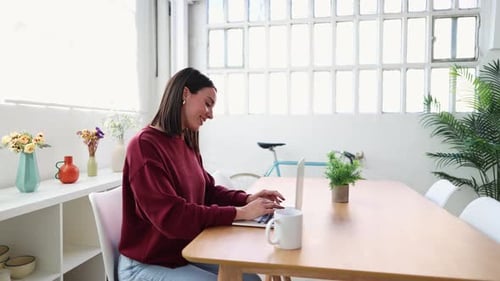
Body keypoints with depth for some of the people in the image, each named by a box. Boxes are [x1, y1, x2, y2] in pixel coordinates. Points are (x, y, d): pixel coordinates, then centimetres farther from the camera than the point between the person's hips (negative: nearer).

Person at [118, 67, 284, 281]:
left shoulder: (187, 145, 4)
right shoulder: (145, 145, -21)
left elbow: (209, 191, 10)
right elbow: (171, 217, -28)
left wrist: (247, 199, -8)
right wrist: (239, 213, -26)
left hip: (187, 253, 8)